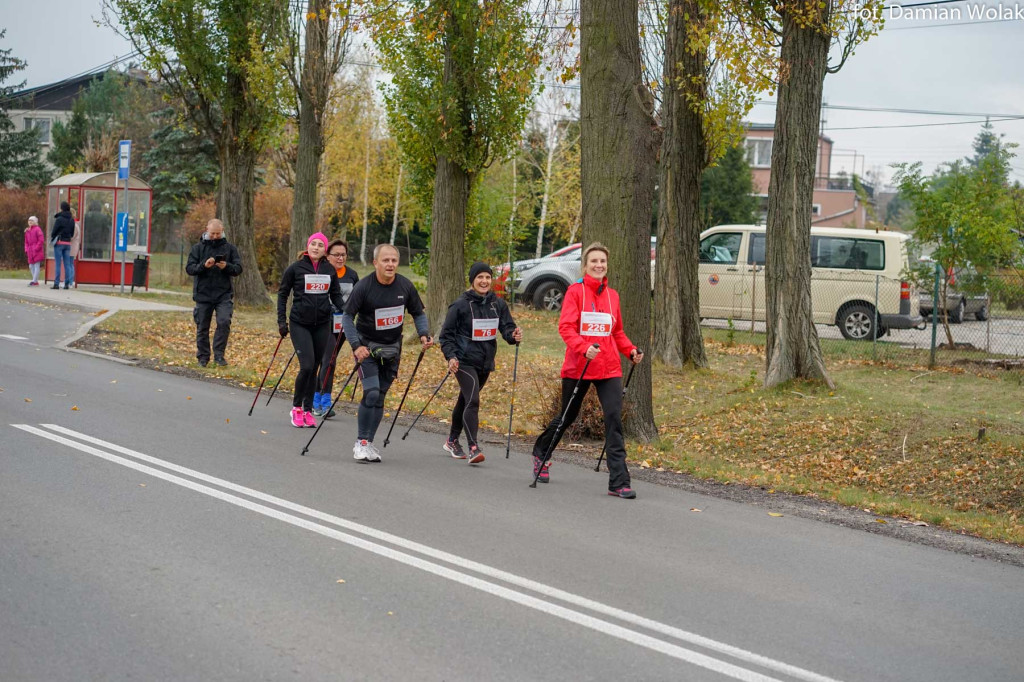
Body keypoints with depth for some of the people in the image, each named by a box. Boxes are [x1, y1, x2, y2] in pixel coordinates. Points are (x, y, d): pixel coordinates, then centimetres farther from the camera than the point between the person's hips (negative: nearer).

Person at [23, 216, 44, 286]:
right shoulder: (27, 231, 17)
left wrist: (36, 248, -15)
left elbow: (41, 240, -12)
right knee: (31, 266, 8)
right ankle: (36, 280, 15)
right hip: (30, 252, 8)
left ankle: (34, 281, -11)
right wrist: (26, 250, 10)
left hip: (37, 251, -8)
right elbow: (26, 242, 22)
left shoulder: (37, 229, -6)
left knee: (36, 266, -8)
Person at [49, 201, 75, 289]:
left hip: (59, 242, -5)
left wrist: (52, 237, 10)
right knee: (67, 264, 7)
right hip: (68, 243, 5)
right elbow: (72, 233, 8)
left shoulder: (59, 219, -12)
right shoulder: (72, 220, 5)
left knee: (57, 264, -1)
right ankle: (67, 284, 5)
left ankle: (56, 283, -3)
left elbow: (54, 231, -8)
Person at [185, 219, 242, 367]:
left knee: (224, 322, -18)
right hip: (203, 294, 1)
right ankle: (203, 357, 19)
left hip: (224, 295, -1)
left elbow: (238, 269, 2)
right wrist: (203, 265, -20)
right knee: (202, 327, 7)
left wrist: (227, 267, -19)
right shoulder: (198, 248, 6)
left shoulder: (230, 248, 7)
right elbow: (189, 268, -2)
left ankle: (219, 354, -8)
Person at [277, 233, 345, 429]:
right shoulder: (295, 268, -4)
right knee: (307, 366, -14)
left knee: (314, 368, 8)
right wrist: (281, 320, -4)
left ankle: (308, 410, 20)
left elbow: (336, 295, 14)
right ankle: (296, 407, 6)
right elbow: (282, 294, 3)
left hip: (322, 325, 3)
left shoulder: (330, 270, 5)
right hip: (300, 324, -3)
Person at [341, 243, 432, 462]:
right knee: (371, 393, -16)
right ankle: (361, 443, -2)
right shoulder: (363, 286, -17)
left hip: (392, 348, 4)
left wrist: (424, 334, -11)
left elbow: (418, 313, 7)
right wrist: (355, 345, -23)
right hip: (367, 346, -4)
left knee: (380, 396, 7)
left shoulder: (405, 286, -6)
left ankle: (369, 443, 17)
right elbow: (347, 317, -12)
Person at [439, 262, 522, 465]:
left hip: (485, 362, 5)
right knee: (472, 401, -18)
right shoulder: (460, 305, -8)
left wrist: (514, 335, -22)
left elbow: (507, 327, 1)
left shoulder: (498, 304, 4)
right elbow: (446, 334, -5)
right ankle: (473, 448, -20)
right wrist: (451, 356, -19)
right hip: (465, 361, -5)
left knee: (465, 401, 19)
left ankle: (452, 441, 35)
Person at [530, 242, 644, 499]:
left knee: (614, 417, -11)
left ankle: (618, 482, -11)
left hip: (609, 368, 3)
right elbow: (565, 327, -14)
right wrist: (584, 347, -29)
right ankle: (541, 453, 42)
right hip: (577, 366, -3)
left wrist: (631, 350, 3)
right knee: (567, 416, 12)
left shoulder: (612, 295, 9)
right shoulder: (575, 291, -5)